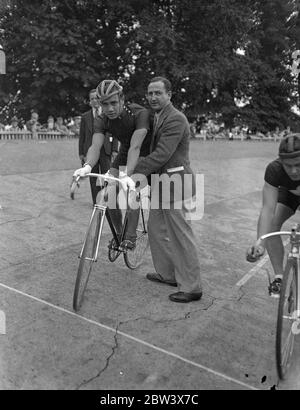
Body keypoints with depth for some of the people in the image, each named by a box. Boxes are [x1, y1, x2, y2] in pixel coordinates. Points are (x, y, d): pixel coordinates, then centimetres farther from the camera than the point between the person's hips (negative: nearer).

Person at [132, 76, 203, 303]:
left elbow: (161, 155, -24)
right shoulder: (156, 117, 16)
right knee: (157, 229, 16)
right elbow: (152, 150, 15)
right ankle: (167, 274, 32)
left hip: (176, 181, -10)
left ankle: (192, 288, 8)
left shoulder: (175, 119, -16)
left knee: (181, 235, -4)